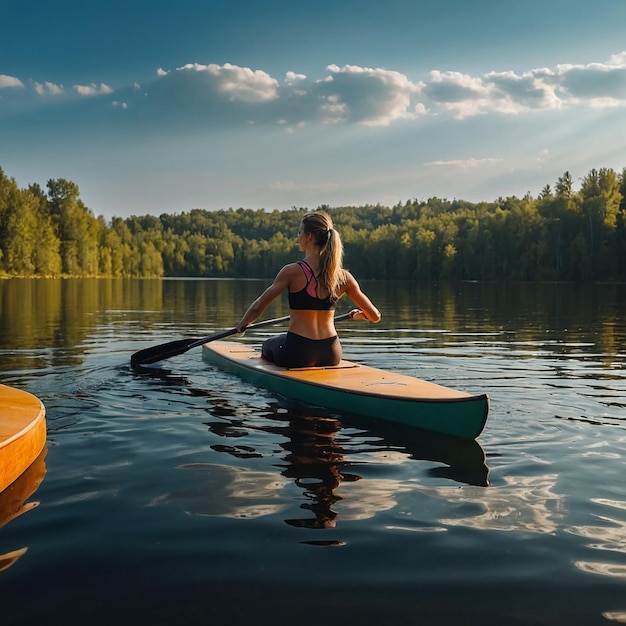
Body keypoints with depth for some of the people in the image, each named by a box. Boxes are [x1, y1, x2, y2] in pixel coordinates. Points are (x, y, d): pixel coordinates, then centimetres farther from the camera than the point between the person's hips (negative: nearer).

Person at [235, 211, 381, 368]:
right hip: (331, 354, 4)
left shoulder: (293, 271, -11)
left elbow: (257, 307, -9)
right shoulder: (343, 277, -2)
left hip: (297, 355, -4)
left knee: (268, 345, 30)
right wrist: (358, 315, 27)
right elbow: (375, 316, 4)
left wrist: (242, 324, 11)